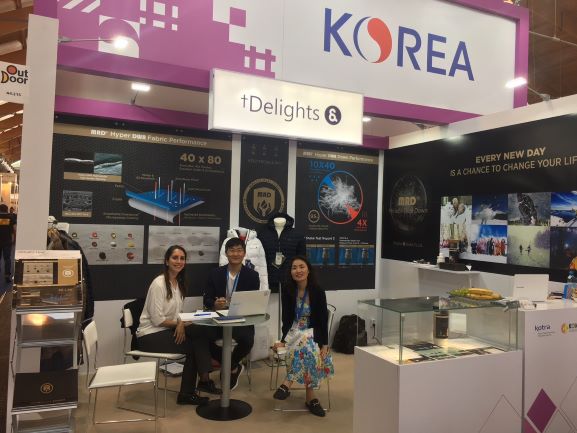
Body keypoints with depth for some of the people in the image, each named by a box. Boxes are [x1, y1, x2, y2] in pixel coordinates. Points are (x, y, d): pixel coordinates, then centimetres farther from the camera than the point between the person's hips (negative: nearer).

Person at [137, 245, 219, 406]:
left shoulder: (179, 283, 8)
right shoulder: (159, 284, -18)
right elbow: (157, 320, -20)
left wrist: (180, 323, -10)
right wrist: (179, 323, -7)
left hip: (167, 330, 7)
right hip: (150, 335, -7)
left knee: (200, 334, -15)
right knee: (192, 346, -16)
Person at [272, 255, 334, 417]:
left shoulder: (317, 291, -10)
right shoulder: (287, 290, -5)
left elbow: (323, 319, -8)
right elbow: (286, 317, -4)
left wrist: (324, 345, -16)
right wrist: (283, 340, -17)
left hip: (313, 332, 0)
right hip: (294, 331, 1)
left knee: (306, 343, -35)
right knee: (308, 349, -32)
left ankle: (288, 384, -26)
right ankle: (310, 397, -27)